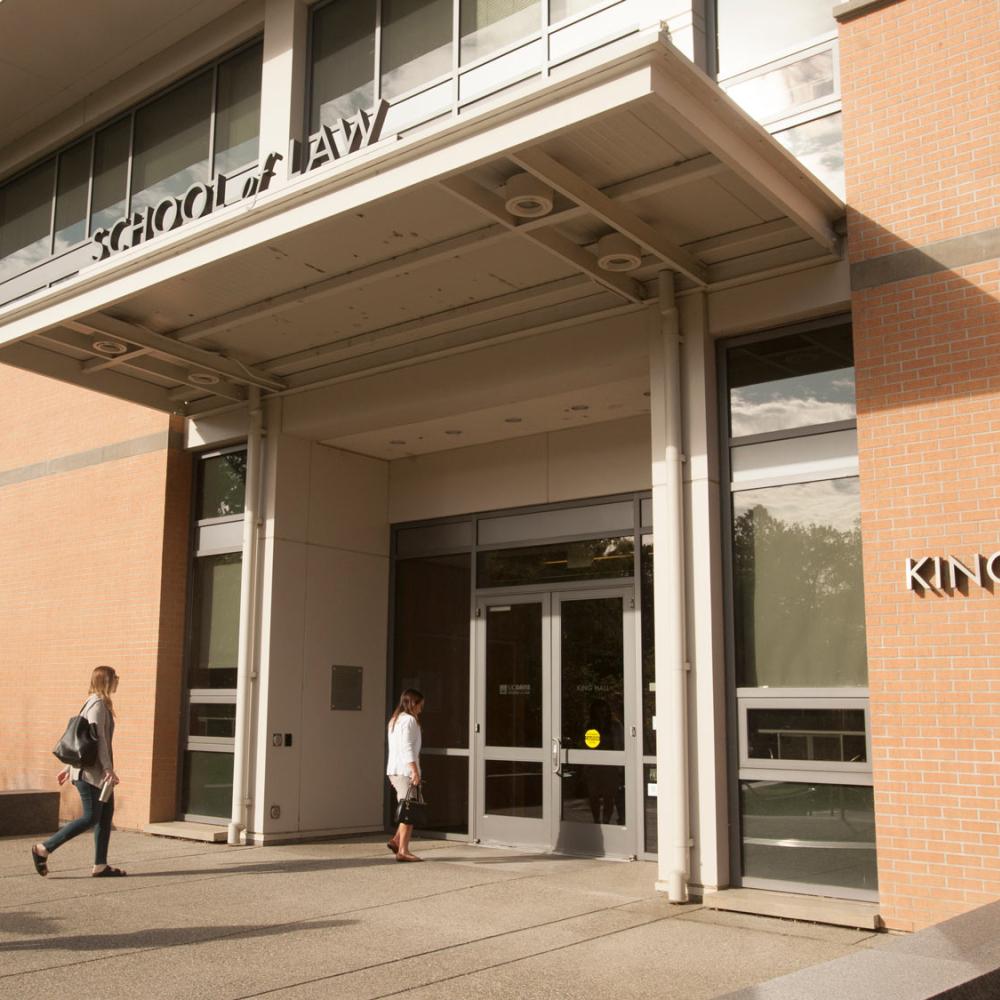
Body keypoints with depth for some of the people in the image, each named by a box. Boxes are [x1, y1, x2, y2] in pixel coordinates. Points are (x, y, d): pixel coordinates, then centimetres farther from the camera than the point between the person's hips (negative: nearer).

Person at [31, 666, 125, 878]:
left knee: (106, 815, 7)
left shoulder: (100, 703, 17)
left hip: (97, 773, 10)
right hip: (91, 771, -10)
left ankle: (100, 865, 9)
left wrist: (69, 767, 22)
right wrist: (108, 769, -22)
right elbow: (98, 739, -20)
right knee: (91, 817, -7)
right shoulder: (98, 704, -13)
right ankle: (43, 849, 0)